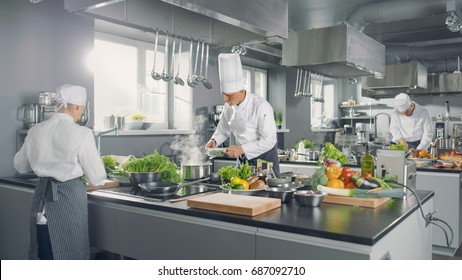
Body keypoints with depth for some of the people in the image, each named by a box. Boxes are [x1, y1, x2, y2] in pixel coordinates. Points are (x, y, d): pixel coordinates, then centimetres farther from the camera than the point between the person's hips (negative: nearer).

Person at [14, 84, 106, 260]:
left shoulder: (35, 131, 0)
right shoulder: (81, 134, -15)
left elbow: (20, 166, 16)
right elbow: (96, 179, -9)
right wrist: (99, 166, 12)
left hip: (42, 195, 5)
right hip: (70, 196, -5)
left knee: (44, 251, 18)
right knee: (71, 253, 9)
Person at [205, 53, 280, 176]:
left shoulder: (261, 106, -24)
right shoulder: (228, 106, -4)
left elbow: (269, 141, -26)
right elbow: (223, 130, 10)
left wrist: (242, 149, -31)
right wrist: (214, 141, -10)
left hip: (265, 157, -5)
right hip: (243, 159, 6)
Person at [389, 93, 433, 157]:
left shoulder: (424, 113, -11)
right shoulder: (396, 112, -5)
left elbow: (428, 134, -10)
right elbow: (393, 128, 6)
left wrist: (419, 150, -19)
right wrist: (400, 138, -13)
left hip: (420, 145, -2)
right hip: (404, 145, 2)